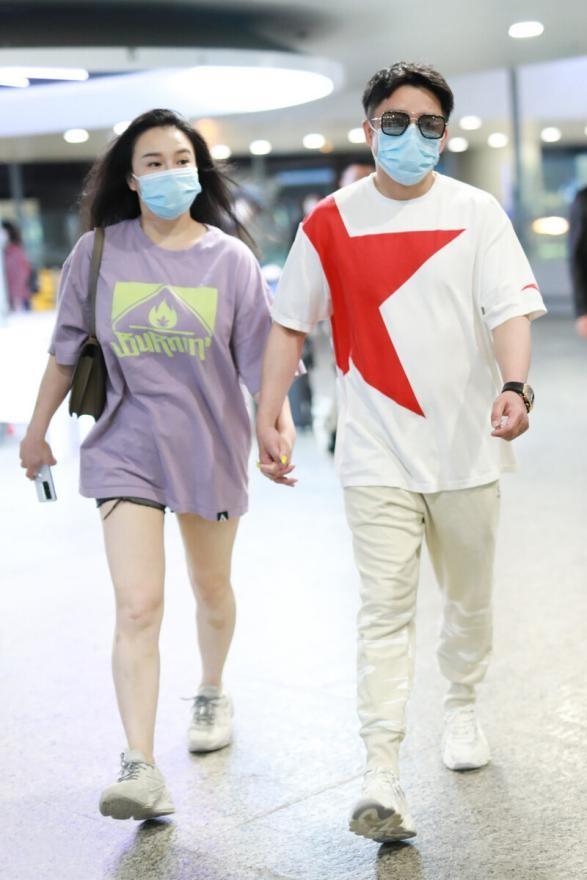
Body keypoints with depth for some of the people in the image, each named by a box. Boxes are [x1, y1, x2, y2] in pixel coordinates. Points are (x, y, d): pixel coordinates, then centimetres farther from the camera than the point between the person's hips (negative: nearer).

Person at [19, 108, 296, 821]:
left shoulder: (229, 258, -3)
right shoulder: (98, 253, -3)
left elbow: (259, 355, -2)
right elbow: (66, 350, 8)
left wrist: (282, 425, -16)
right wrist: (37, 429, 14)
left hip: (211, 446, 1)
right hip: (126, 448, -1)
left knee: (212, 589, 19)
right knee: (137, 608, -12)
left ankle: (212, 693, 47)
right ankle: (140, 768, -11)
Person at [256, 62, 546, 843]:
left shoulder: (477, 214, -1)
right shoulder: (330, 223, 0)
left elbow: (510, 310, -10)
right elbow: (290, 324, 5)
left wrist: (514, 385, -29)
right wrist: (267, 418, -3)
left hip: (468, 445, 2)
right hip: (378, 451, -1)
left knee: (469, 596, 17)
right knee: (385, 608, -7)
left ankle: (462, 706, 42)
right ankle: (381, 778, -6)